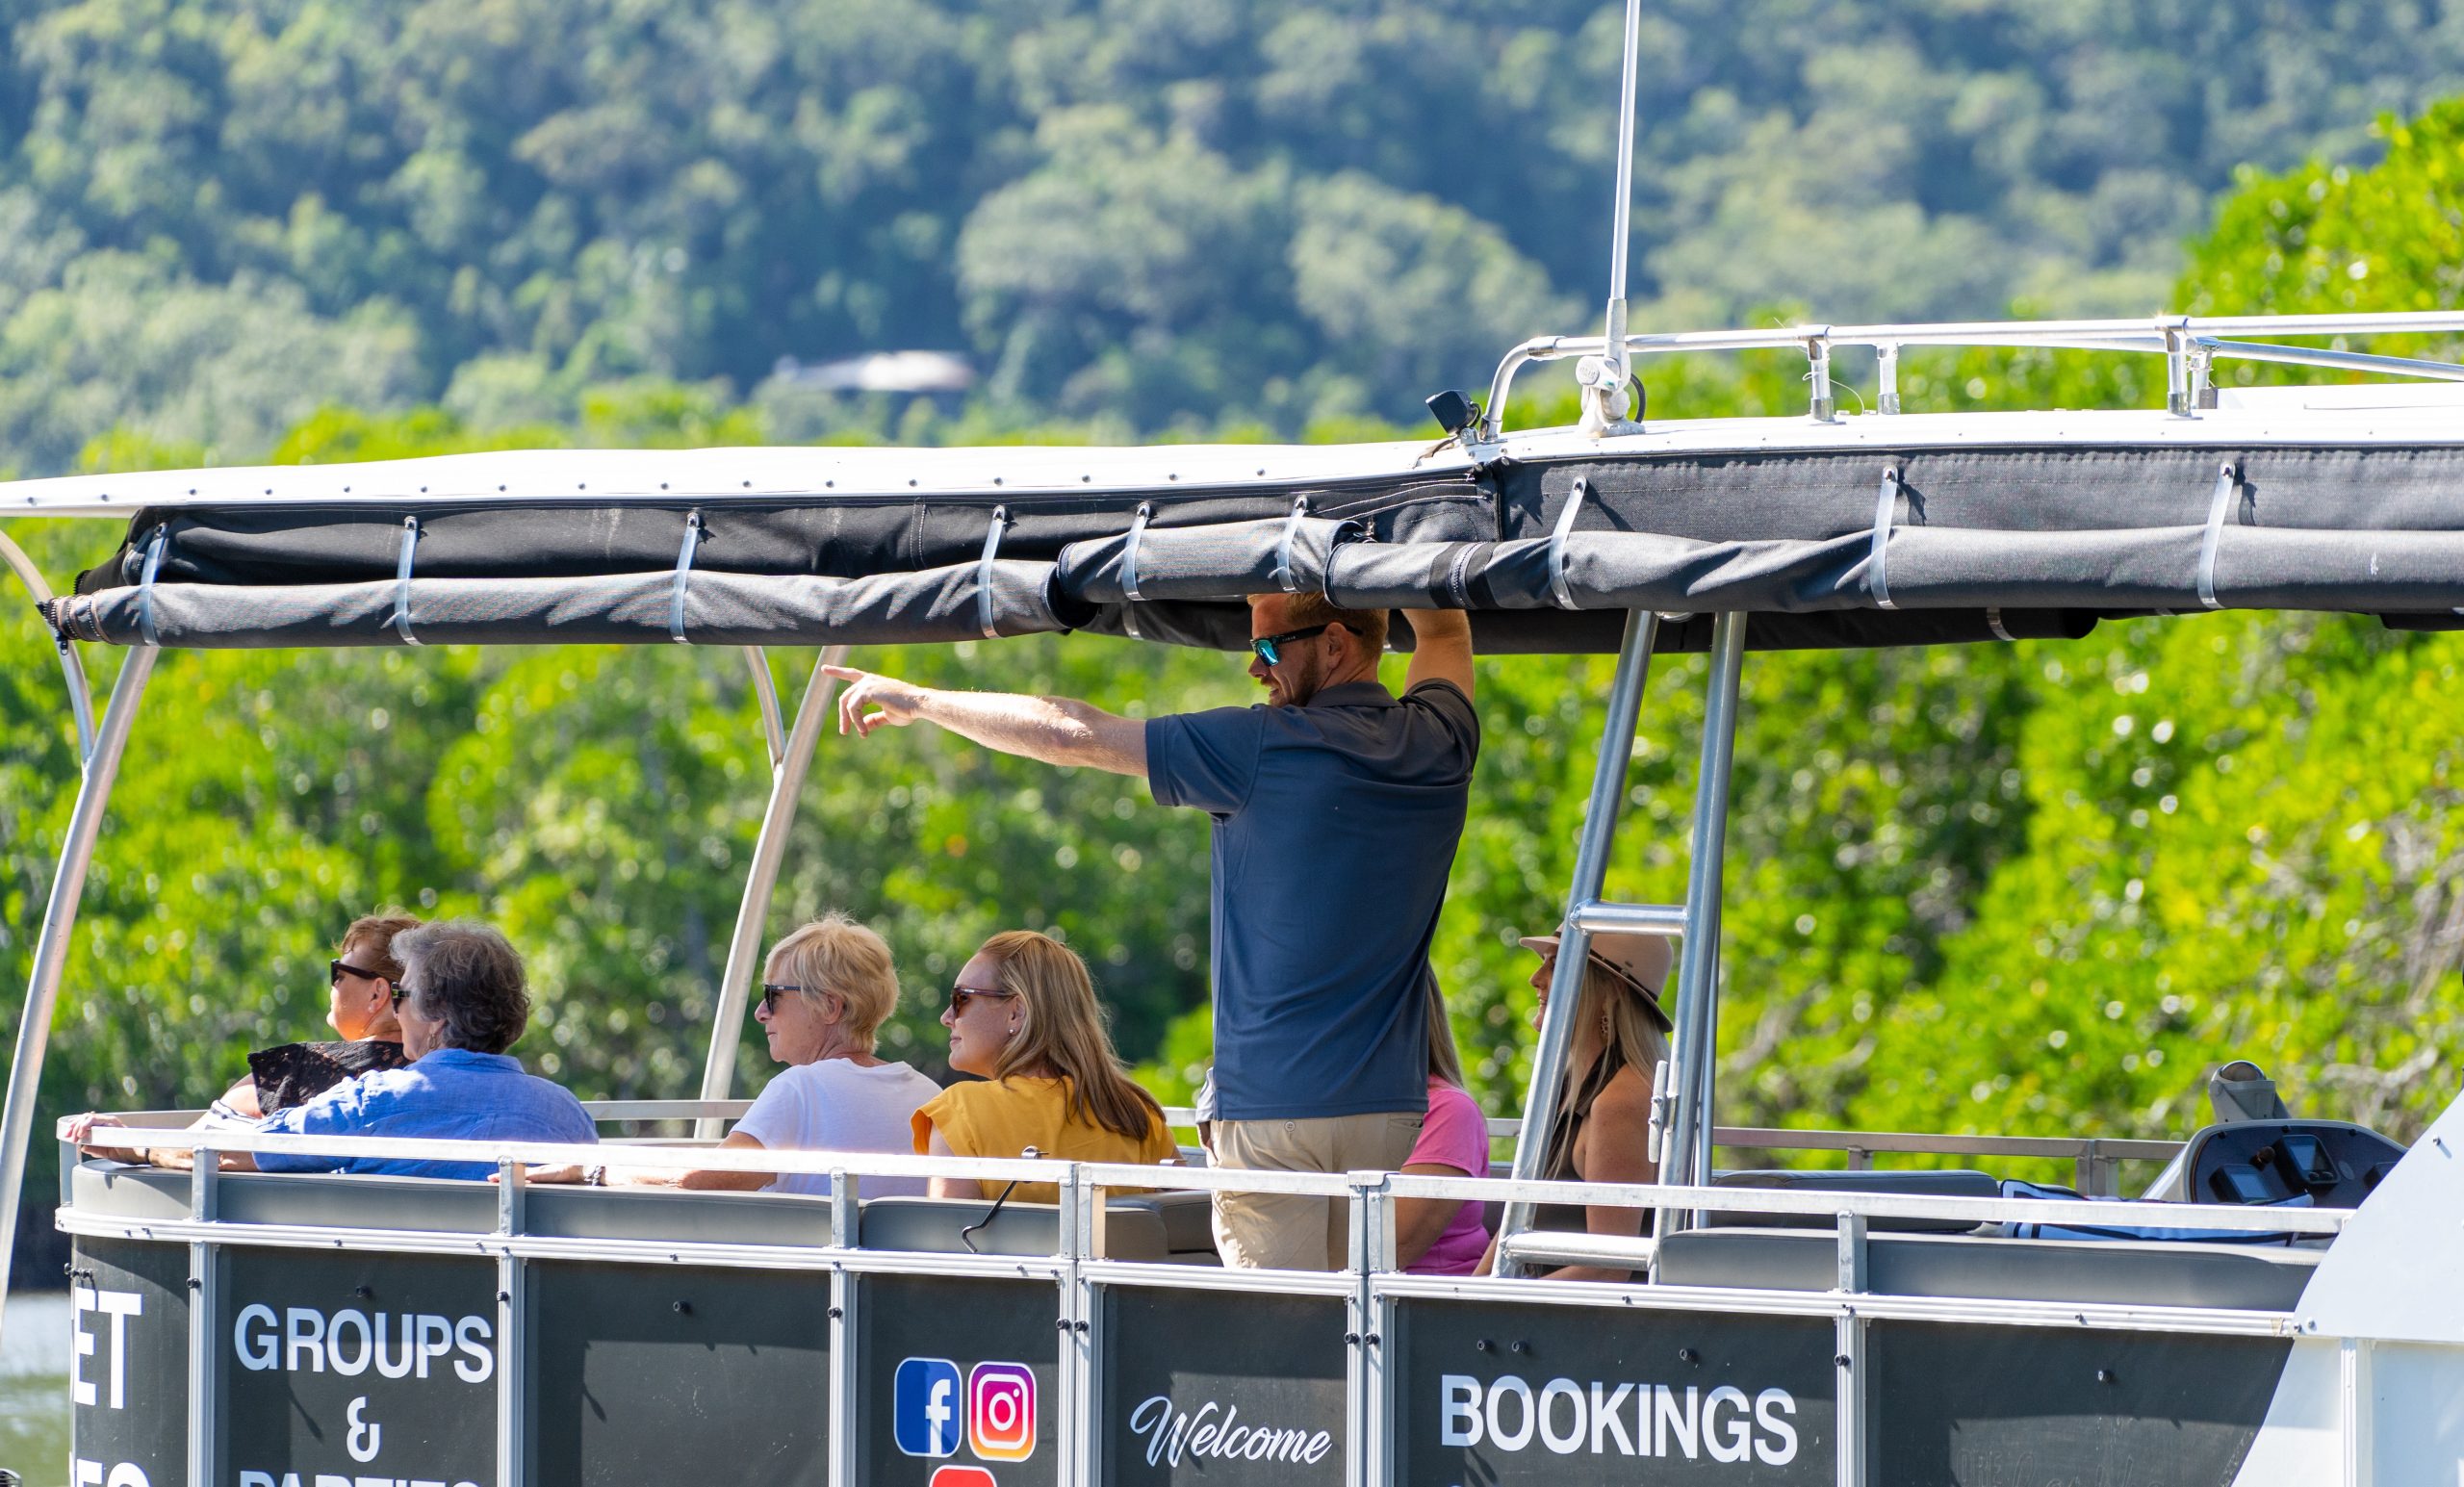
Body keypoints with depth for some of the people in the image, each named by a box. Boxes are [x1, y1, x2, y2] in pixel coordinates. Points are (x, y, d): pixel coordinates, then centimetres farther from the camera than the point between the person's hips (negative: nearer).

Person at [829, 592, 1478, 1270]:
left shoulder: (1266, 747, -9)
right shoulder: (1438, 742, 7)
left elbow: (1073, 735, -4)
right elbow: (1446, 632, 31)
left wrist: (919, 700, 6)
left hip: (1271, 1107, -6)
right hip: (1391, 1107, 6)